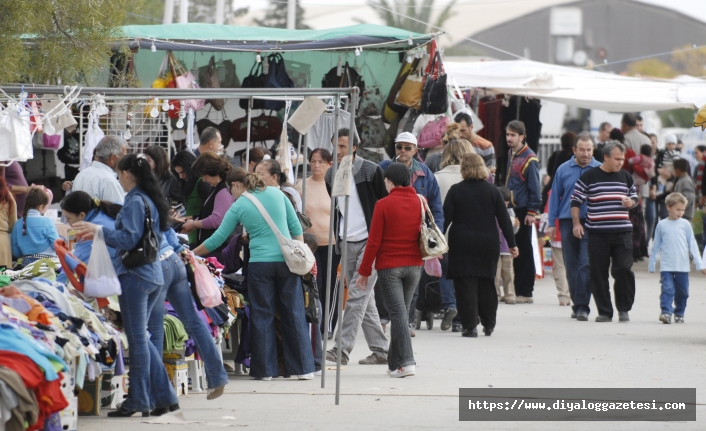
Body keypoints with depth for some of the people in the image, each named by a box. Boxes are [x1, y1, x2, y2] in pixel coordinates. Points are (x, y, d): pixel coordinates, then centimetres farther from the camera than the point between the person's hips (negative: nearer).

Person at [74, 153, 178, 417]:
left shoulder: (134, 202, -13)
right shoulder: (152, 201, 14)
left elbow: (129, 240, -18)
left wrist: (100, 231, -10)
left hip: (135, 275, -9)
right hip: (154, 274, 9)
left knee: (137, 340, -3)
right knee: (141, 338, 15)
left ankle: (139, 401, 2)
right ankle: (164, 396, 14)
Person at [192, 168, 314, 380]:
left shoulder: (238, 207, 0)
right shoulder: (276, 193, 6)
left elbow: (217, 239, 4)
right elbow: (296, 227, 6)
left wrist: (191, 254, 16)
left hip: (260, 264, -2)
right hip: (286, 260, 2)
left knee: (262, 316, 7)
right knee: (293, 313, 6)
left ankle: (265, 369, 8)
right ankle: (303, 368, 6)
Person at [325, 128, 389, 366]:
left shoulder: (371, 171, -7)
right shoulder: (332, 175, 10)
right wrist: (337, 239, 18)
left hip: (369, 241, -6)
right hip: (346, 244, 6)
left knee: (357, 296, -12)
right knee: (365, 301, 9)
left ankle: (342, 349, -15)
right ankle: (380, 350, 15)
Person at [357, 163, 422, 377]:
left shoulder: (384, 204, -10)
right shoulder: (419, 202, 5)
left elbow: (374, 241, -8)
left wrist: (364, 271, -2)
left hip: (389, 266, -5)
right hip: (414, 265, 5)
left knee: (397, 312, -7)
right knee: (402, 312, 13)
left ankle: (406, 362, -18)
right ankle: (394, 361, 18)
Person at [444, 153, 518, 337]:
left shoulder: (456, 191, -4)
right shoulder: (492, 190, 1)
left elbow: (445, 218, -6)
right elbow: (504, 219, 1)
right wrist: (512, 244, 6)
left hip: (461, 245, -2)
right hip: (488, 244, 3)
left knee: (465, 286, -2)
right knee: (486, 283, 15)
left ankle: (470, 325, -9)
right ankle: (488, 324, 21)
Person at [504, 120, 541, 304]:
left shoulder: (529, 159, -12)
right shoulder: (511, 155, 11)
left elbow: (534, 187, -12)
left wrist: (532, 211, -14)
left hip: (523, 211, -8)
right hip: (511, 209, 8)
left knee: (524, 251, -2)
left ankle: (525, 292, 2)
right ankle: (518, 289, 16)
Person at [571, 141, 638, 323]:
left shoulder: (626, 177, 12)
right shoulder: (589, 176, 1)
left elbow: (634, 197, 23)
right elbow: (576, 200, 4)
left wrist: (631, 202, -1)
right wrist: (576, 223, -5)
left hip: (622, 232, 2)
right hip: (597, 233, -2)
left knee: (624, 270, -7)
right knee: (598, 273, 0)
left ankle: (624, 308, 8)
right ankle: (604, 311, 10)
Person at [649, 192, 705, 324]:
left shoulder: (685, 224, 5)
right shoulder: (661, 225, 4)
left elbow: (692, 244, 7)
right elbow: (656, 246, 12)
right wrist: (651, 264, 14)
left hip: (682, 267, 1)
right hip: (666, 266, -1)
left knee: (682, 292, 7)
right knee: (667, 289, -15)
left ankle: (679, 313, 20)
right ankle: (666, 312, -20)